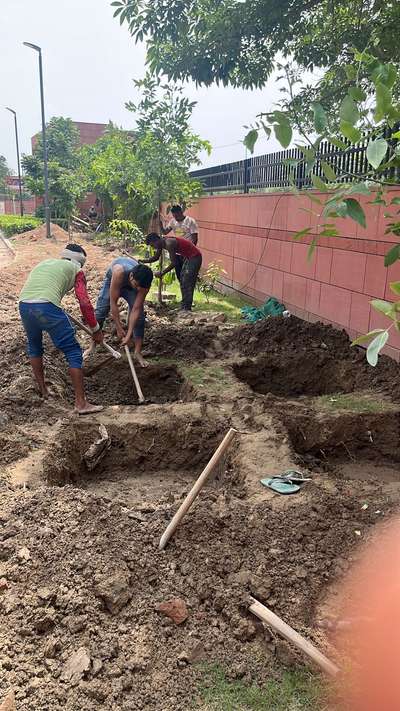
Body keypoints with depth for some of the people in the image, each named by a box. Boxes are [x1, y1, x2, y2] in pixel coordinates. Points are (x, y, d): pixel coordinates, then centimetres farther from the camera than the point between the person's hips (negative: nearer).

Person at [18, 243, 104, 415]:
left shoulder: (44, 262, 33)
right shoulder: (75, 270, 17)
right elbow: (84, 302, 6)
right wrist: (96, 329, 14)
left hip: (24, 305, 6)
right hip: (47, 307, -6)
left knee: (34, 346, 31)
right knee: (73, 352, 4)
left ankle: (43, 390, 38)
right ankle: (81, 403, 2)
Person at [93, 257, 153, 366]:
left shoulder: (144, 283, -37)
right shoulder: (119, 272, -47)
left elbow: (136, 309, -33)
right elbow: (113, 302, -39)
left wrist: (129, 335, -37)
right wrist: (119, 328, -34)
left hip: (130, 287, 1)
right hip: (112, 280, -1)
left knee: (139, 314, -13)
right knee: (100, 311, -9)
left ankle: (138, 353, -5)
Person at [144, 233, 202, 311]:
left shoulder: (169, 243, -26)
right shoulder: (162, 243, 3)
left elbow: (173, 263, -27)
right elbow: (156, 257, 15)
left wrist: (161, 273, -22)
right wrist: (143, 261, 4)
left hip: (194, 257, -11)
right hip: (188, 257, 11)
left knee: (187, 283, -13)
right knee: (182, 281, 15)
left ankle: (187, 308, -11)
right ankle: (184, 307, 20)